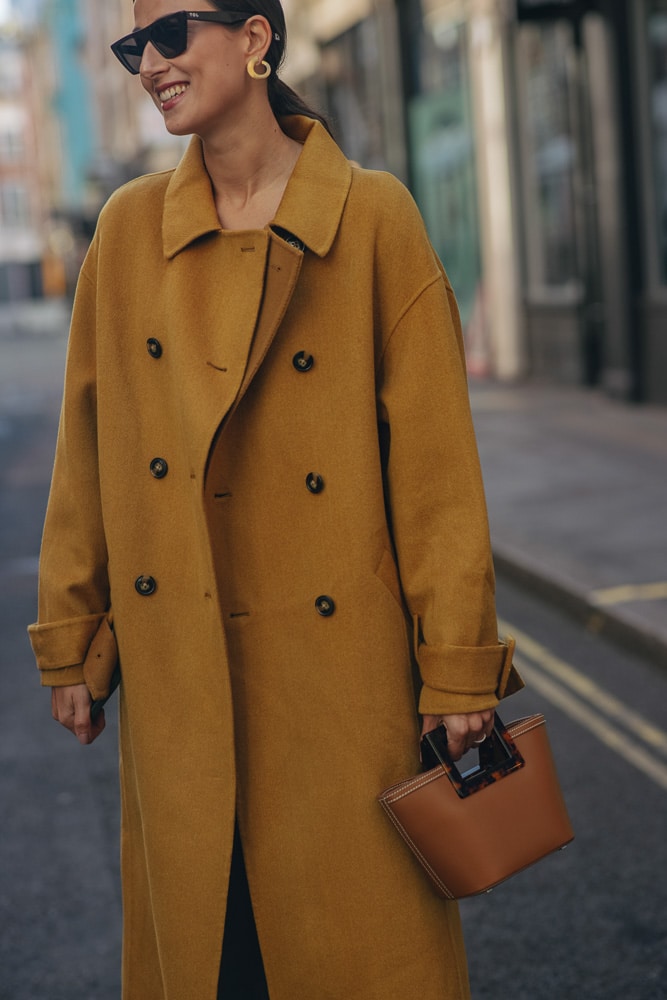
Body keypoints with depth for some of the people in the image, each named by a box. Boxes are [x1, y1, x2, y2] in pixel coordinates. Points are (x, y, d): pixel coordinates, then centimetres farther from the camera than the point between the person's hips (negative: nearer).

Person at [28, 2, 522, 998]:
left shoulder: (374, 217, -5)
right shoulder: (129, 227, 4)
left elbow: (435, 456, -6)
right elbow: (87, 448, 9)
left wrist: (457, 669, -7)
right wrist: (71, 644, 8)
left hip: (338, 661, -3)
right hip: (177, 665, 3)